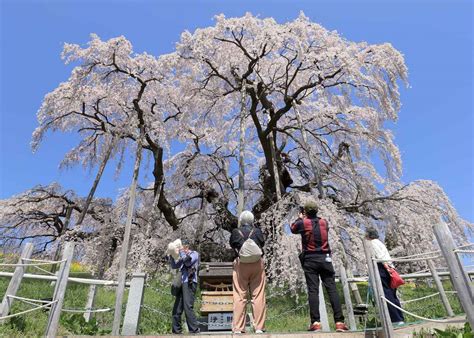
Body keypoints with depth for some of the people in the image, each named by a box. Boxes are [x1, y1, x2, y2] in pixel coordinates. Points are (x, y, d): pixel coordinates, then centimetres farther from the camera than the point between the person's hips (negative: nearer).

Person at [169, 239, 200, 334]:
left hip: (189, 283, -7)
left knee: (188, 307, -14)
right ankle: (176, 330, 14)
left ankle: (194, 330, -10)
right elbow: (174, 266, 16)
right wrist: (171, 255, 4)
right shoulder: (183, 256, 24)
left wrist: (181, 251, -6)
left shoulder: (194, 254, 6)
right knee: (177, 309, 6)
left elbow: (188, 261, -12)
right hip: (182, 284, 7)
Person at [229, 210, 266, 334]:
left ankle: (238, 328, 5)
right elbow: (262, 243, 13)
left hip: (240, 264, 0)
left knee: (239, 297, 4)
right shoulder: (257, 231, 2)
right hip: (257, 263, 0)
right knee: (258, 296, 5)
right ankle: (259, 327, 7)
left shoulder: (235, 232, 2)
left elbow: (232, 244, 12)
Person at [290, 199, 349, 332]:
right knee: (332, 289, 2)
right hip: (325, 258, 3)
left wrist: (300, 218, 28)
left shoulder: (303, 223, -4)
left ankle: (315, 322, -5)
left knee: (313, 290, -2)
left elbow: (292, 229, 16)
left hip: (310, 259, -2)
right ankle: (339, 321, 0)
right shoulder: (324, 222, 7)